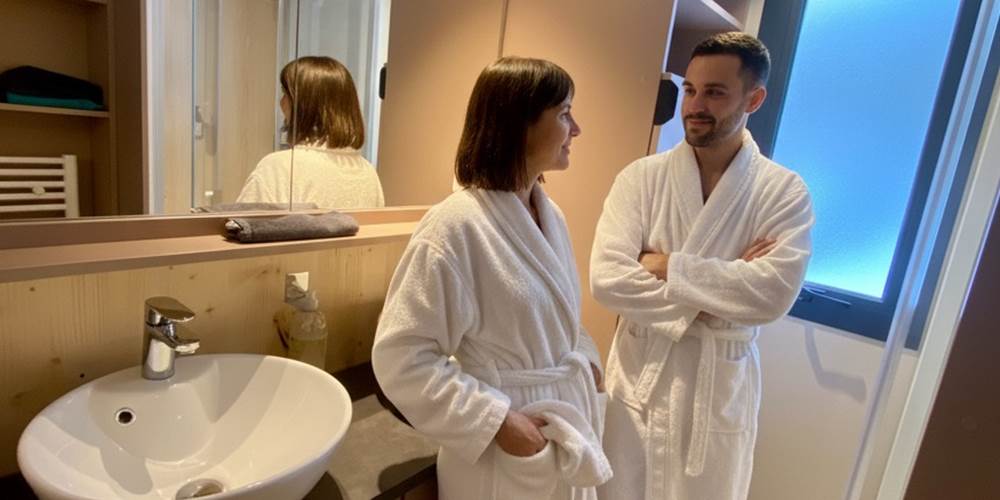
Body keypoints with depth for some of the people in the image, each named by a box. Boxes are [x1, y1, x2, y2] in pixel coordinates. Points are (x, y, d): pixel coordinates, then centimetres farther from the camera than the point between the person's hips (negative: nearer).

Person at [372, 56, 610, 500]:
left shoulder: (551, 215, 2)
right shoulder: (457, 225, -23)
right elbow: (401, 358, -22)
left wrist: (584, 359, 0)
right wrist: (495, 420, -21)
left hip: (563, 416, 7)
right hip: (499, 444, -7)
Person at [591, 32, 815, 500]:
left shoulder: (785, 192, -5)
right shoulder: (640, 177, -7)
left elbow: (773, 294, -18)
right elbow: (606, 279, -17)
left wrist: (667, 267, -18)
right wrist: (721, 288, -18)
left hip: (721, 388, 0)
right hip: (639, 378, 0)